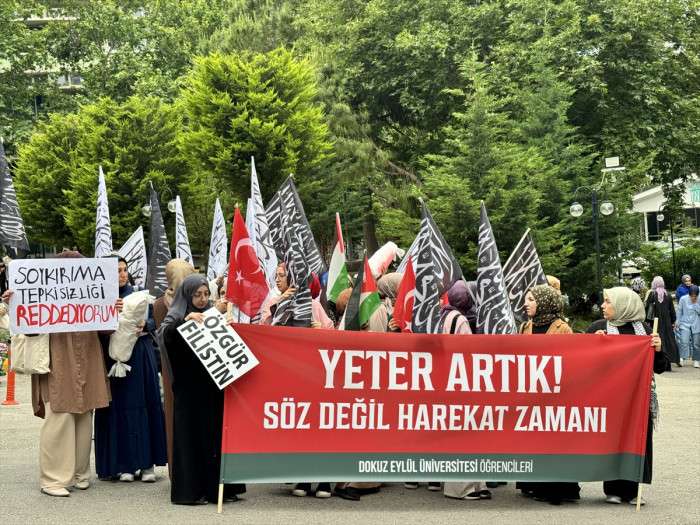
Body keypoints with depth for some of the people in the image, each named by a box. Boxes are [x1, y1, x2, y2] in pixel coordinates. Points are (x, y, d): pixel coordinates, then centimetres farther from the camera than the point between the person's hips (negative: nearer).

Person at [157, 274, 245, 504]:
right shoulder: (176, 316, 0)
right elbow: (164, 334, -19)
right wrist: (184, 320, -32)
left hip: (213, 385, 4)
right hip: (189, 388, -4)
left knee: (216, 433, 3)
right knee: (191, 435, -2)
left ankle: (217, 487, 10)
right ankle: (189, 490, 3)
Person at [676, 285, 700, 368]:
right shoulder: (683, 299, -4)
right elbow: (679, 312, 6)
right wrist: (679, 323, 8)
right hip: (685, 324, -1)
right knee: (684, 342, -16)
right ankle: (681, 359, -17)